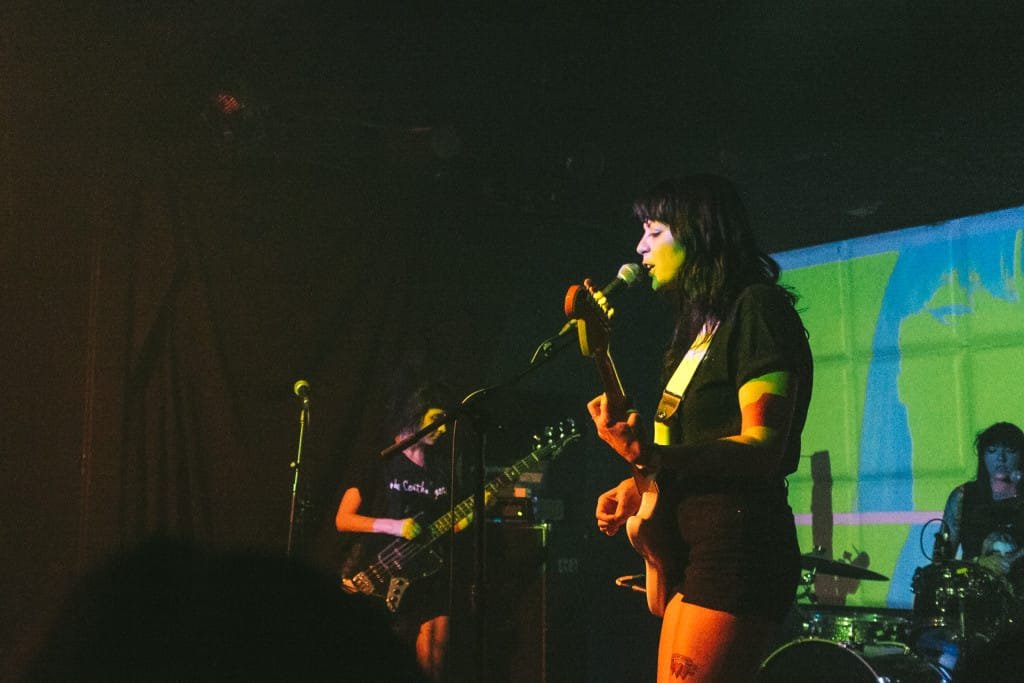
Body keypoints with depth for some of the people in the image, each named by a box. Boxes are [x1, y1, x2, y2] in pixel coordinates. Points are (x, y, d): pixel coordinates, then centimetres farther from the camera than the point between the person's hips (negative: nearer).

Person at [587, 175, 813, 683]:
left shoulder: (756, 307, -8)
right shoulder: (701, 325, 20)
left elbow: (763, 447, -18)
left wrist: (652, 456, -30)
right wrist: (639, 486, 7)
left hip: (737, 549, -10)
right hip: (693, 550, 10)